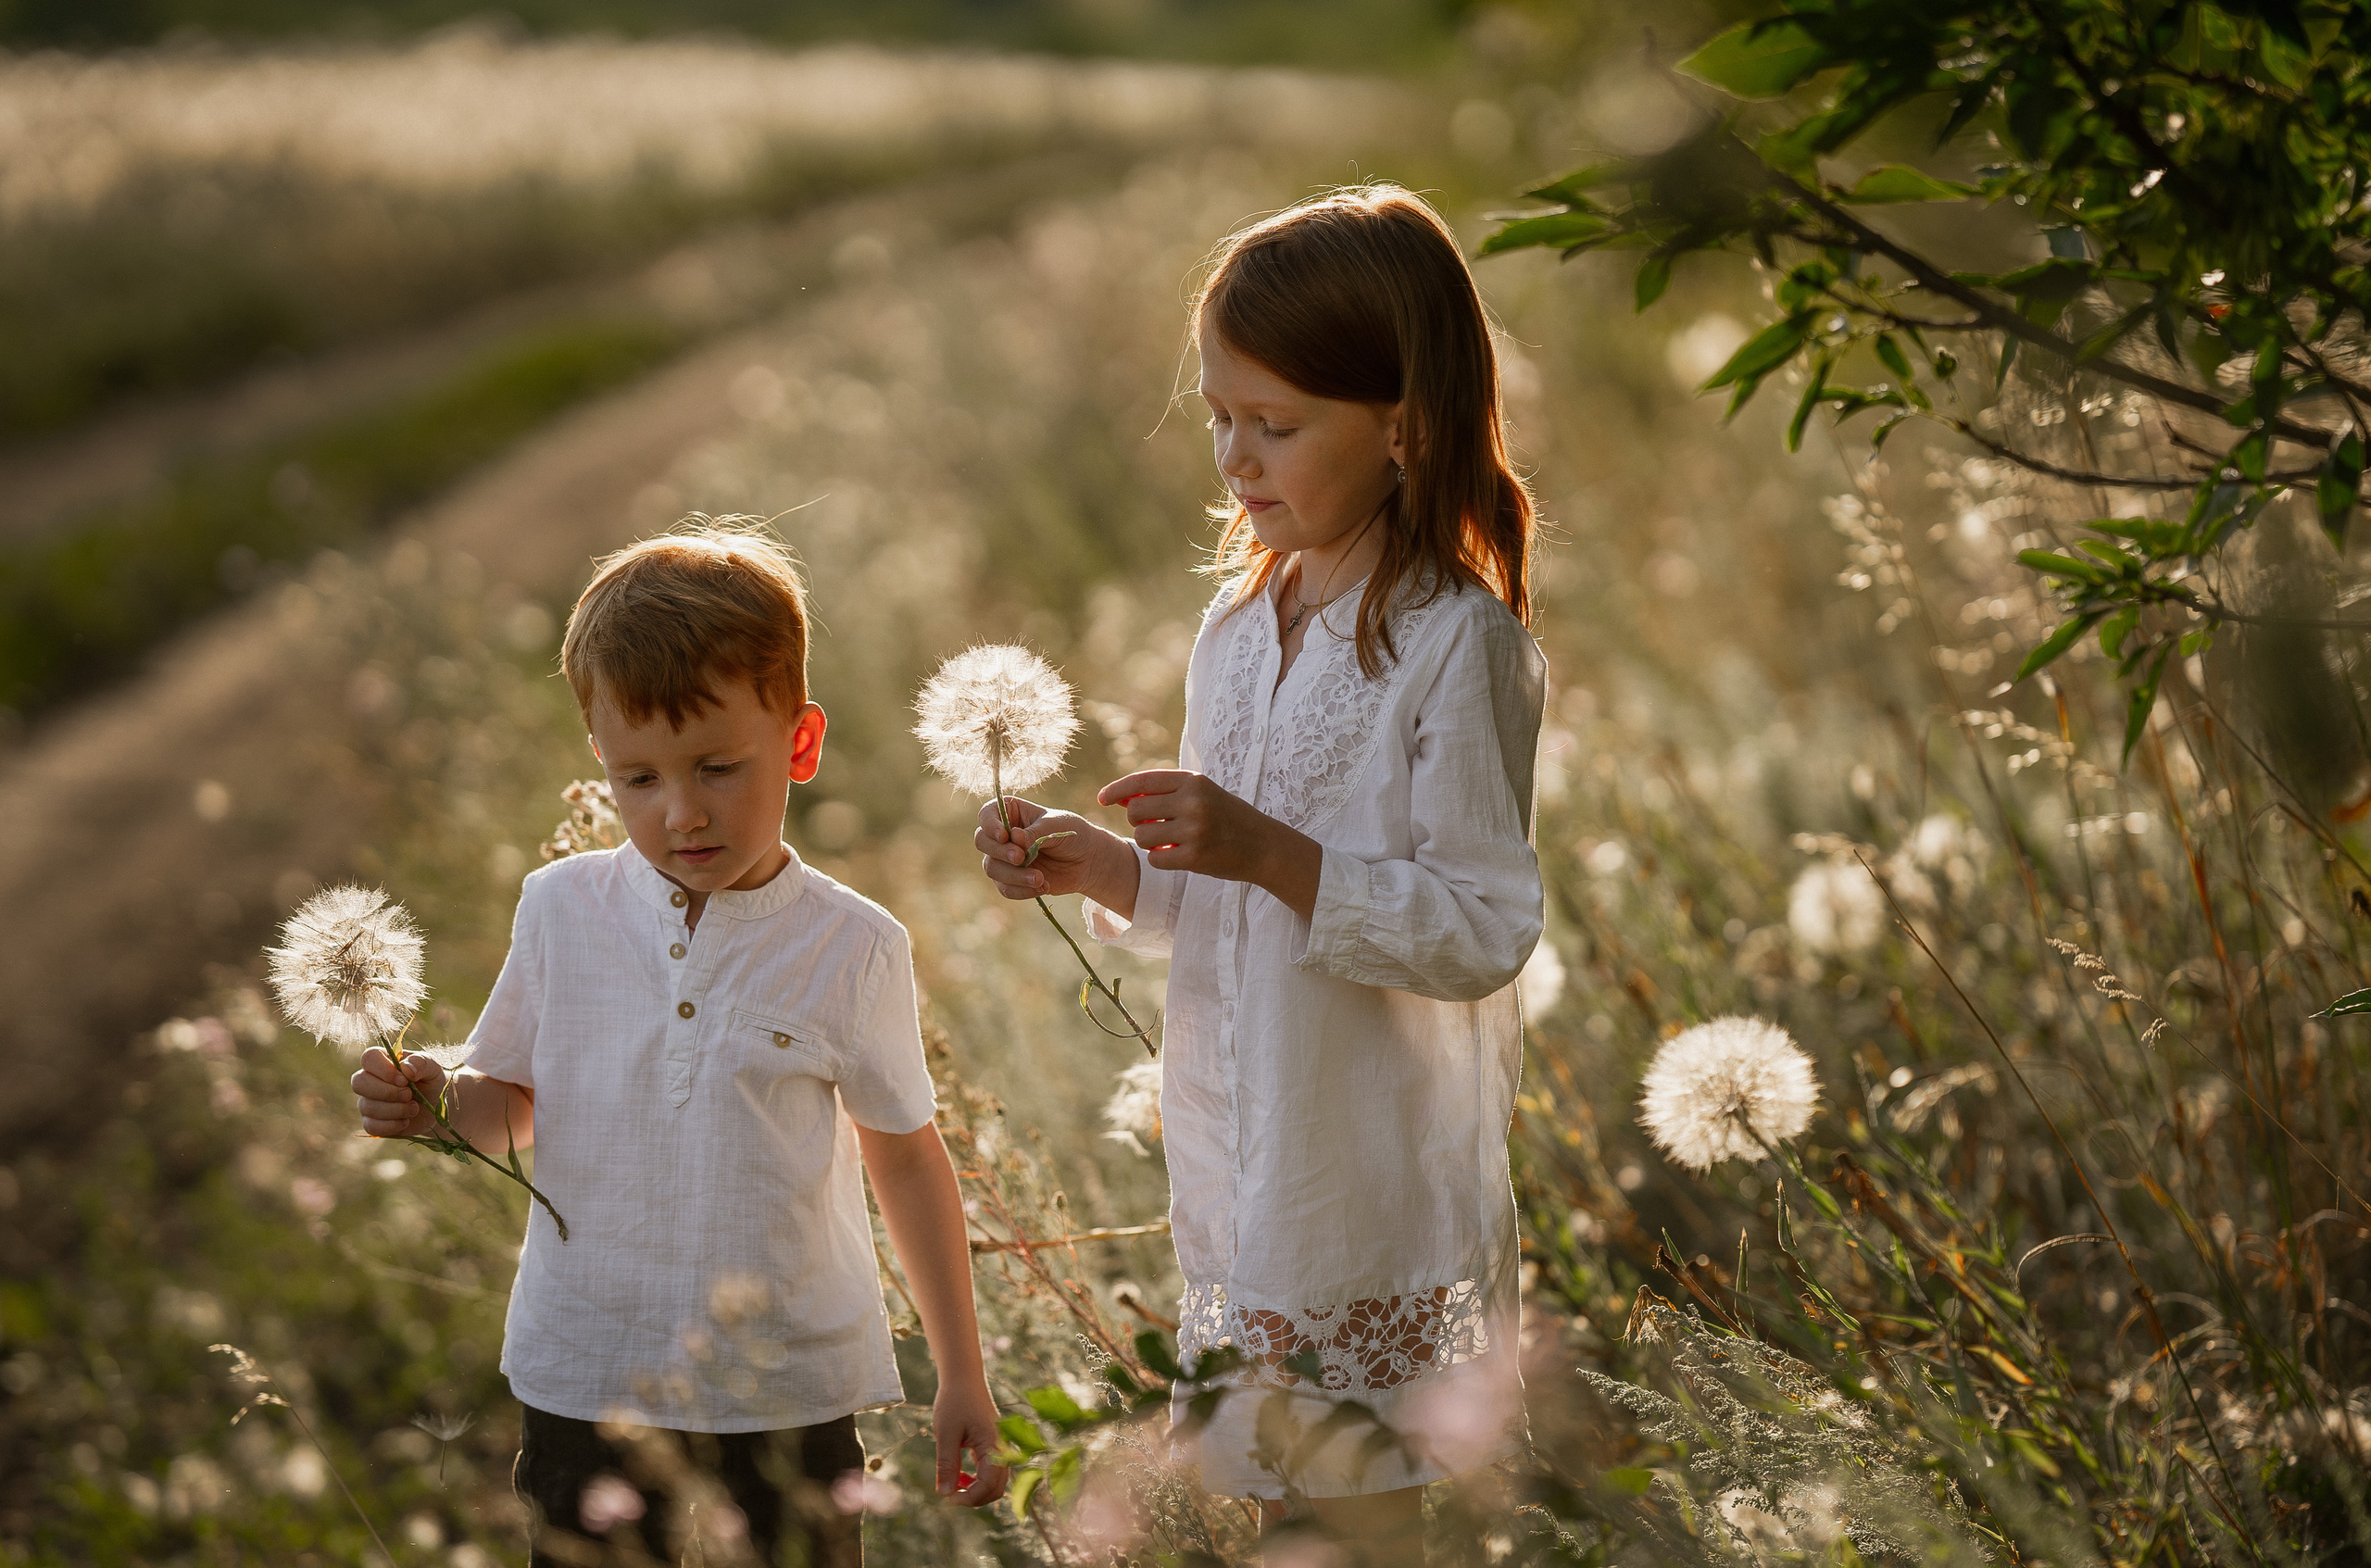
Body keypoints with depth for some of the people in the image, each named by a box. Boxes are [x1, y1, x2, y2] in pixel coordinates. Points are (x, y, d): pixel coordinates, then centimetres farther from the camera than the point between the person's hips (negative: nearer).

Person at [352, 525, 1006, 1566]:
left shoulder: (851, 952, -7)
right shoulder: (561, 912, -2)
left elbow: (904, 1154, 4)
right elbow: (518, 1102, 11)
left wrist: (961, 1374, 7)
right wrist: (439, 1101, -12)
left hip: (791, 1391, -1)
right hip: (587, 1378, 2)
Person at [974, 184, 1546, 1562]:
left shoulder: (1460, 644, -14)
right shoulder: (1240, 631, 9)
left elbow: (1483, 929, -18)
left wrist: (1272, 854, -26)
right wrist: (1103, 871, -2)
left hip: (1379, 1183, -7)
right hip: (1241, 1168, 7)